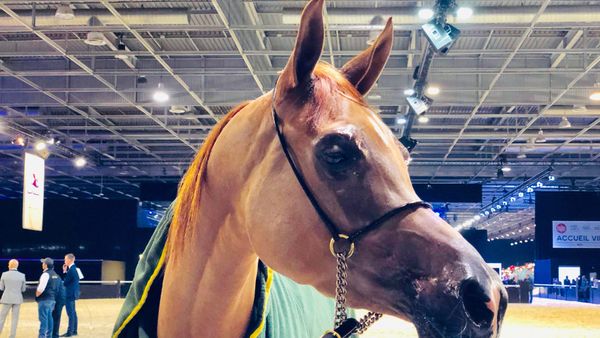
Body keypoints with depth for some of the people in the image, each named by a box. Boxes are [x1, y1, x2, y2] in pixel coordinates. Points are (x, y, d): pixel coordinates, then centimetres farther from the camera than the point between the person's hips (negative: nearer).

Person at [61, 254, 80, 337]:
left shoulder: (71, 270, -19)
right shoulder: (74, 268, 11)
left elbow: (65, 282, -17)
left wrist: (64, 272, -4)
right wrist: (65, 271, 6)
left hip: (70, 294, -10)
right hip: (72, 293, 10)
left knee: (70, 313, -6)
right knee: (73, 313, 14)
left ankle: (70, 332, -3)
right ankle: (74, 330, 20)